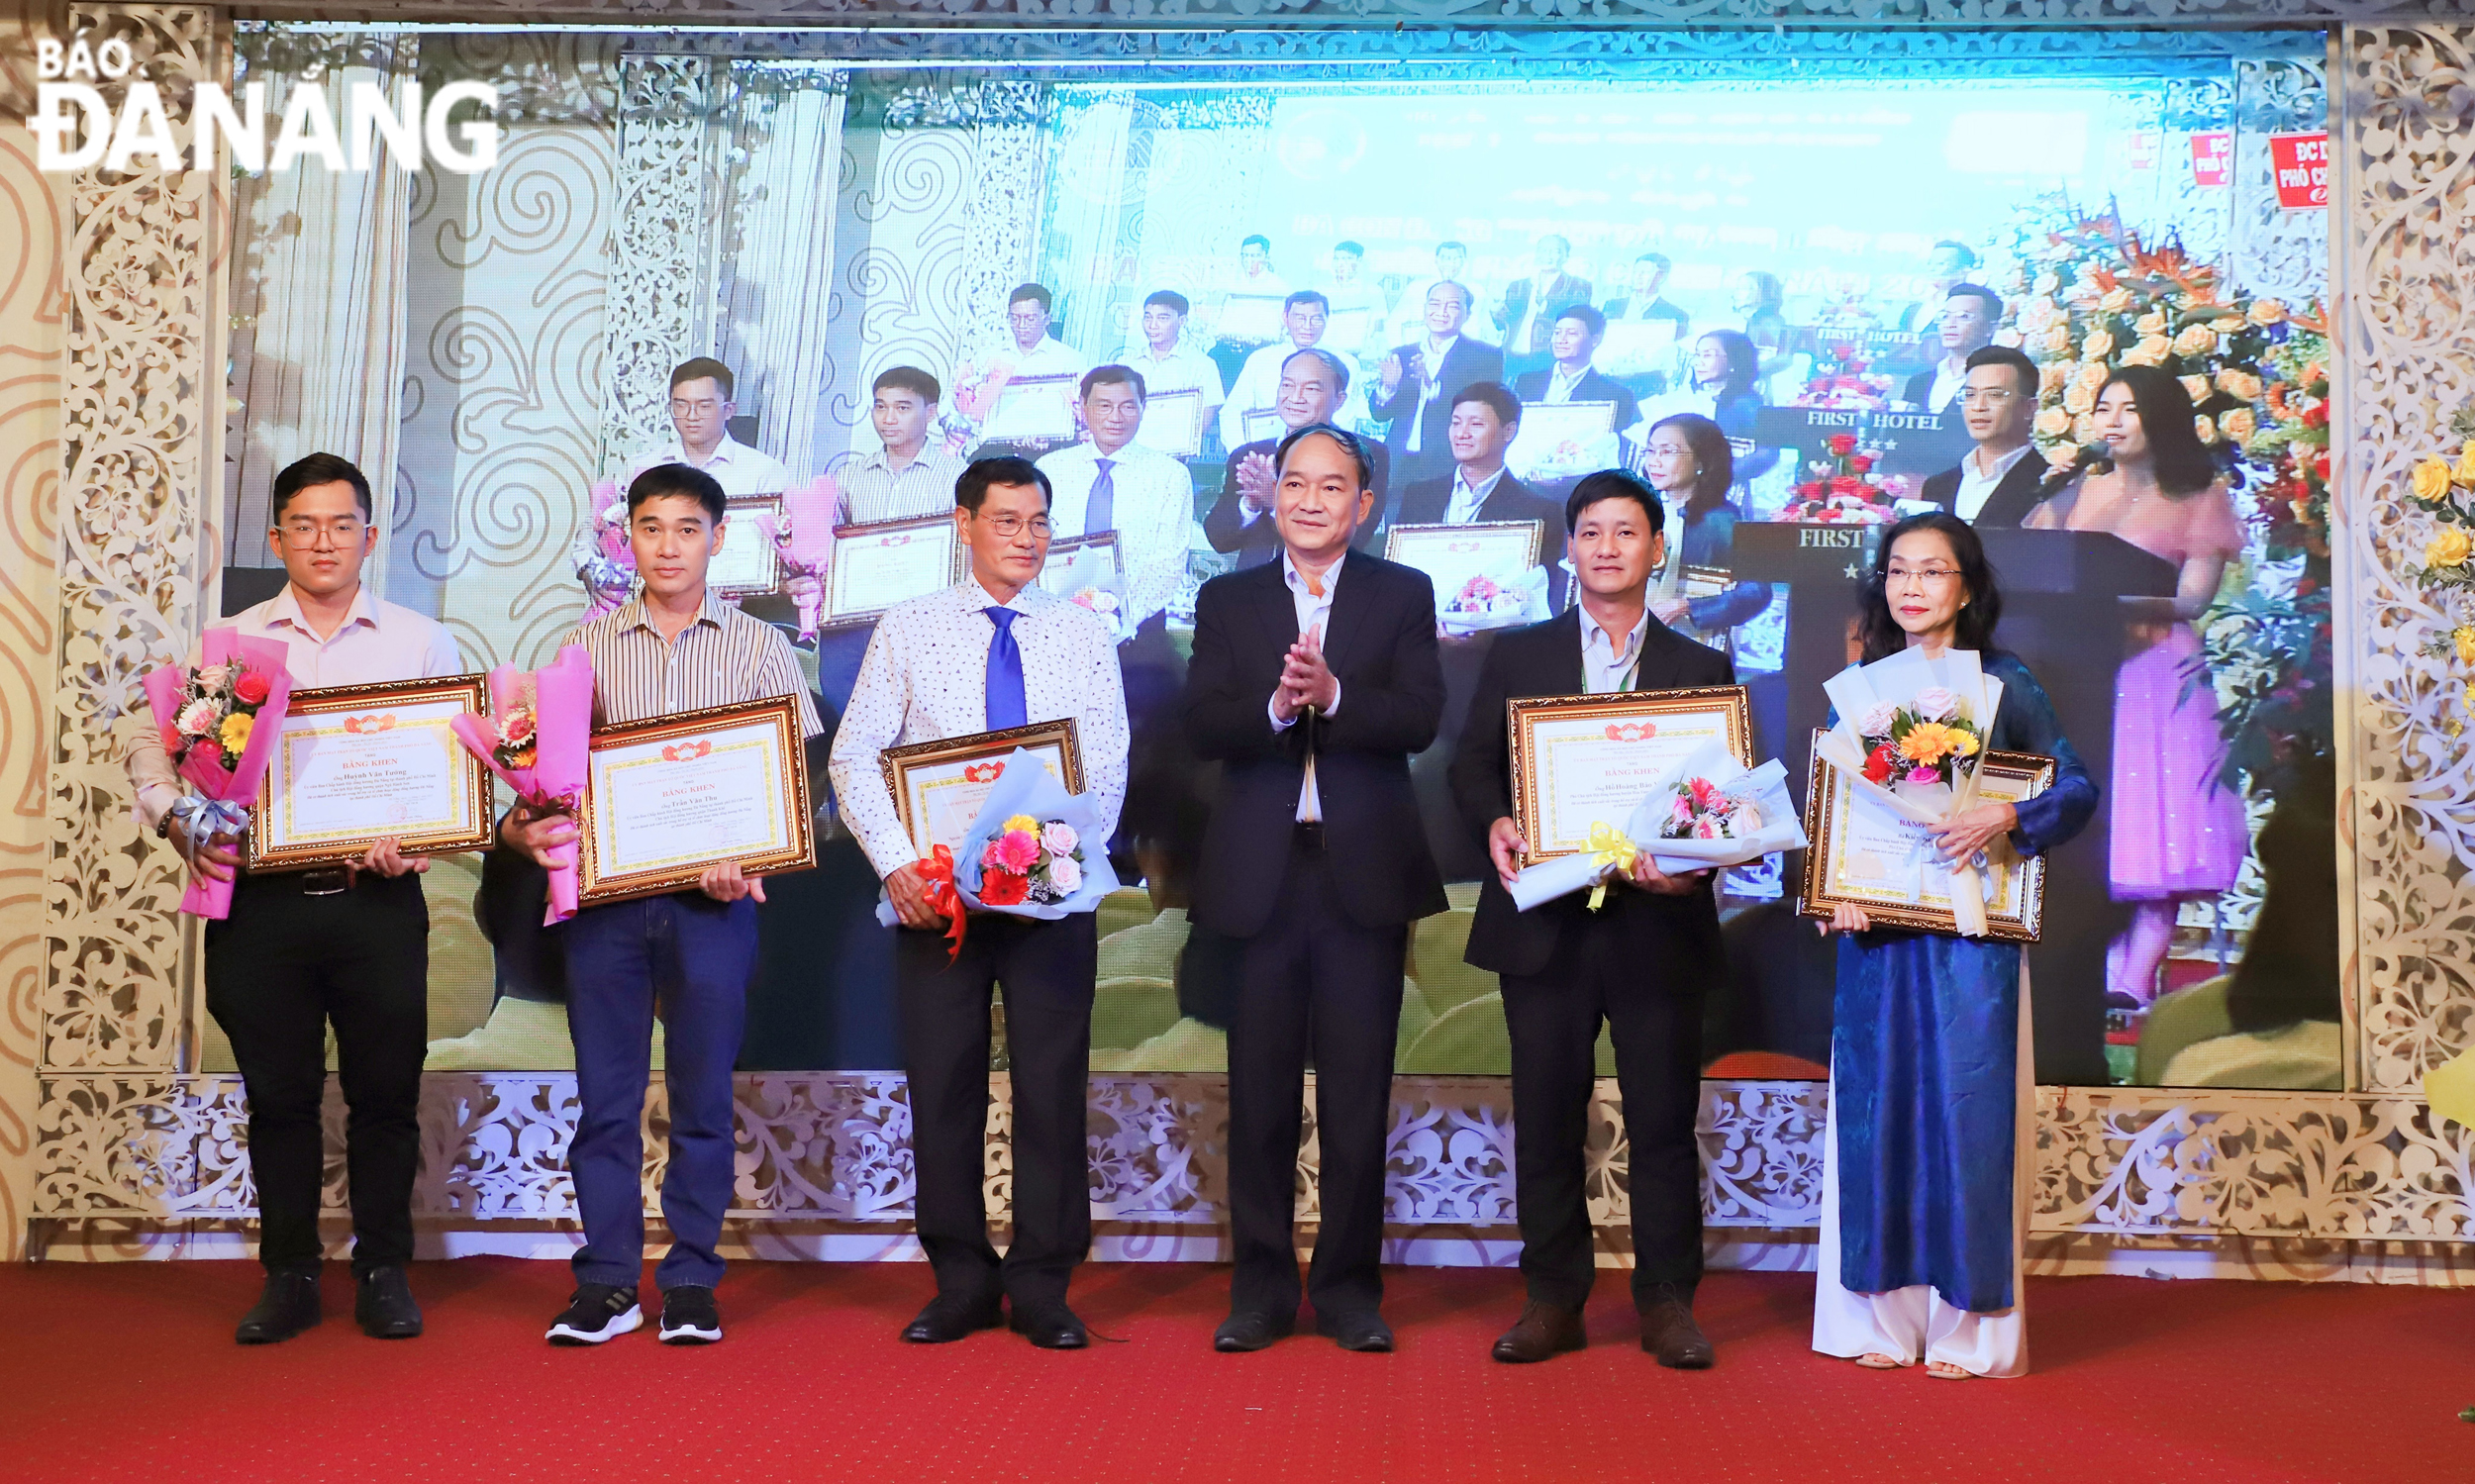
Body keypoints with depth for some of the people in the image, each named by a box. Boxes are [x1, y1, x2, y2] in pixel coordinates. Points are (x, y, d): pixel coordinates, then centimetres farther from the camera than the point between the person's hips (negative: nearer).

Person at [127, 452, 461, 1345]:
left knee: (385, 1090, 3)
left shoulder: (421, 642, 7)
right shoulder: (229, 642, 10)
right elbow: (151, 742, 10)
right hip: (261, 897, 1)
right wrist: (177, 819, -8)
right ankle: (288, 1277, 18)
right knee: (278, 1094, 7)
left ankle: (383, 1273, 16)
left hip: (378, 899, -1)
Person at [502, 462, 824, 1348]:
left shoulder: (758, 647, 7)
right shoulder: (589, 646, 11)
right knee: (604, 1092, 4)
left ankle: (692, 1283, 15)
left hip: (713, 899, -1)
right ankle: (607, 1284, 13)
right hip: (603, 891, 1)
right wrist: (522, 826, -13)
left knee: (703, 1093, 5)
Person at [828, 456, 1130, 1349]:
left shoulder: (1082, 634, 7)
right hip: (933, 890, 0)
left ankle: (1043, 1289, 13)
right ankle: (961, 1283, 17)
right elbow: (854, 757, 2)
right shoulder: (907, 629, 6)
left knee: (1053, 1085, 2)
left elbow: (1109, 768, 2)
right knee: (942, 1084, 4)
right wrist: (896, 863, -12)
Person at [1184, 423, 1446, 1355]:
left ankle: (1350, 1286, 15)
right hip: (1258, 874, 1)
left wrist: (1333, 696, -23)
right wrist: (1276, 706, -20)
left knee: (1359, 1095, 4)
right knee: (1260, 1093, 6)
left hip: (1364, 870, -1)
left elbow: (1419, 719, -7)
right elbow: (1202, 728, -3)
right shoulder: (1227, 601, 10)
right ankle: (1261, 1286, 16)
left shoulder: (1403, 596, 7)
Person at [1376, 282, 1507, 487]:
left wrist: (1432, 386, -22)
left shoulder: (1487, 356, 5)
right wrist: (1388, 387, -9)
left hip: (1451, 469, -3)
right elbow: (1379, 414, 14)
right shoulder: (1402, 355, 18)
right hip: (1400, 463, 3)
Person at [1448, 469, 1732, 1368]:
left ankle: (1667, 1303, 15)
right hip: (1546, 922, 1)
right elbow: (1472, 763, 8)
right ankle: (1553, 1300, 15)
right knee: (1545, 1119, 5)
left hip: (1658, 923, 0)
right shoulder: (1516, 656, 12)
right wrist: (1494, 822, -13)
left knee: (1664, 1119, 4)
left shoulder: (1702, 669, 11)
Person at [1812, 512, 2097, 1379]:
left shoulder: (2003, 683, 2)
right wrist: (1834, 893, -7)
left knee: (1969, 1109, 0)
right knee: (1876, 1109, 4)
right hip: (1875, 931, 3)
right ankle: (1884, 1316, 14)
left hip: (1970, 931, -3)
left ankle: (1969, 1328, 10)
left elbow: (2078, 789, 0)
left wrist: (2007, 817, -18)